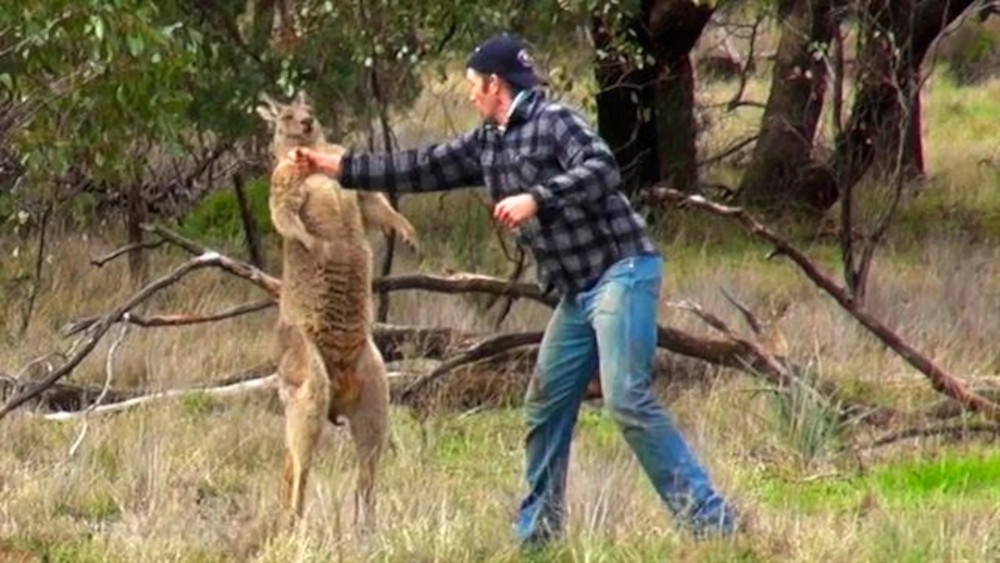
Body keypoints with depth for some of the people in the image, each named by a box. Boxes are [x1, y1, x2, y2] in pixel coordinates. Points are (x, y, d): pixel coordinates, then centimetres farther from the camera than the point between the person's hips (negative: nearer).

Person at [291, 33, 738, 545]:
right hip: (578, 291, 9)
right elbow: (418, 170, 21)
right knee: (546, 406, 9)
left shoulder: (553, 122, -10)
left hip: (621, 272, -9)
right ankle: (536, 532, 17)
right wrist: (333, 166, 22)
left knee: (628, 401, -18)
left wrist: (536, 199, -28)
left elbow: (602, 170, -24)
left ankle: (710, 521, -18)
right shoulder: (486, 145, 15)